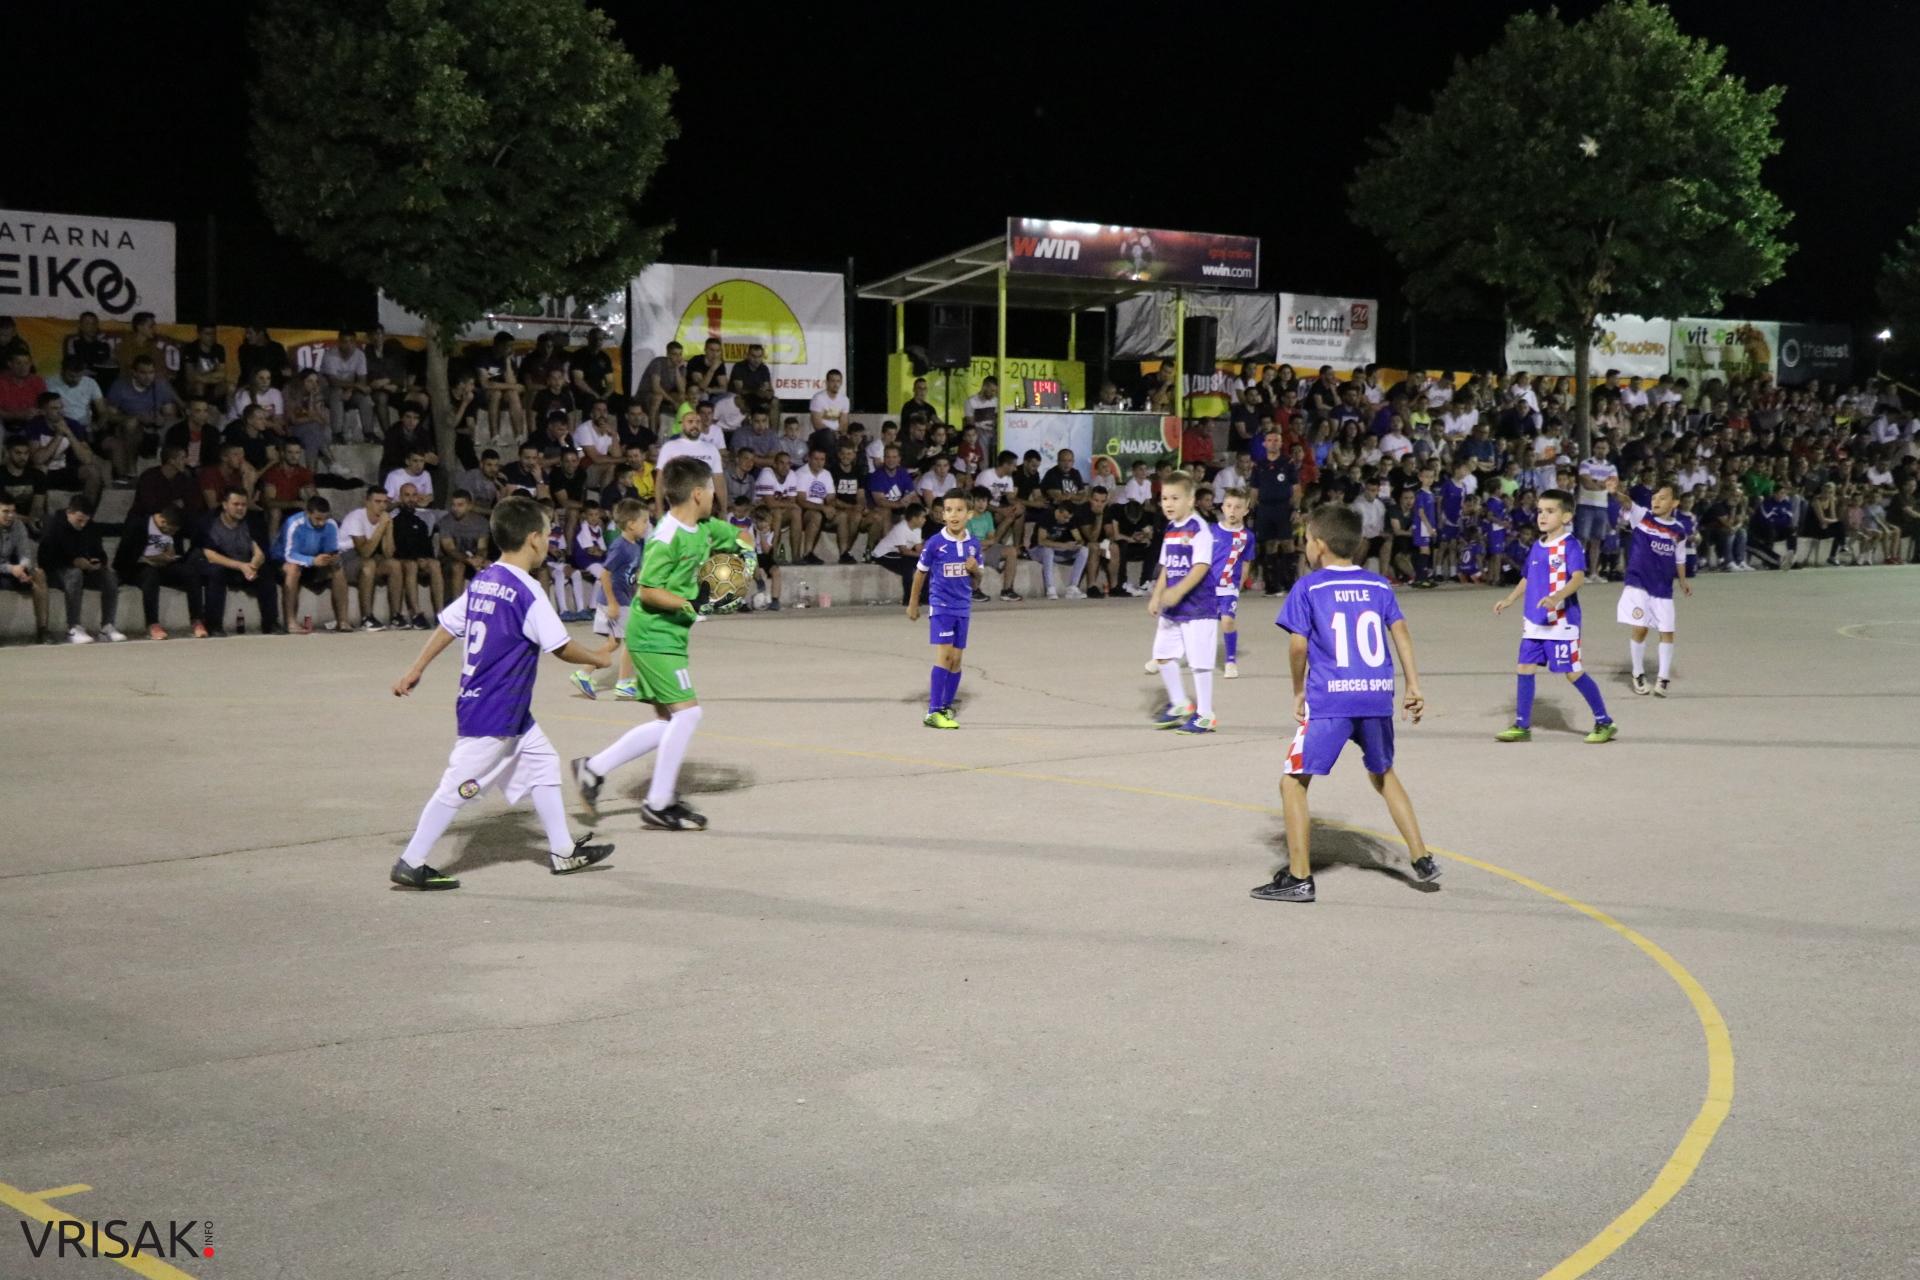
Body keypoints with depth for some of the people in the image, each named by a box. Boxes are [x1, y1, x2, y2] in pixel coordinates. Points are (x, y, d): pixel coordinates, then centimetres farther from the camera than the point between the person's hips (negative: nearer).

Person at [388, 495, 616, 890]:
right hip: (492, 714, -9)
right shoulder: (526, 592, -18)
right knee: (459, 787, -3)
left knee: (544, 765, 16)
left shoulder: (482, 582, 6)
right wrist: (598, 660, 3)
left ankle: (563, 852, 23)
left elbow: (447, 626, 10)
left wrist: (415, 670, 15)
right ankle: (410, 864, 3)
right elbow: (562, 647, -14)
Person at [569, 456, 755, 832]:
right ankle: (657, 804, -5)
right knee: (687, 711, -13)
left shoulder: (705, 529, 8)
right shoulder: (667, 539, -19)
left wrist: (747, 552, 6)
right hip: (656, 637, -10)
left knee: (669, 722, 13)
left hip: (670, 637, 10)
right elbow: (648, 591, -22)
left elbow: (741, 535, 26)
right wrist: (692, 607, -23)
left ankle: (594, 768, 19)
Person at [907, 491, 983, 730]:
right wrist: (913, 604, 9)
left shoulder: (973, 544, 2)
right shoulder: (935, 543, -10)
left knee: (956, 659, 7)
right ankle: (933, 712, -16)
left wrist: (975, 570, -10)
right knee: (944, 655, -14)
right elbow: (920, 573, 3)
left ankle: (947, 707, 19)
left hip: (963, 608, 5)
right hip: (940, 605, -5)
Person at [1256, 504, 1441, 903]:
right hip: (1377, 695, 5)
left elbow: (1298, 646, -6)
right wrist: (1413, 685, 4)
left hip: (1328, 698, -5)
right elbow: (1400, 631, 3)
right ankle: (1422, 861, 26)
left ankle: (1299, 878, 0)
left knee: (1293, 782, 4)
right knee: (1383, 775, 26)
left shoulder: (1308, 587, 0)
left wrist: (1299, 691, 7)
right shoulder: (1379, 586, 12)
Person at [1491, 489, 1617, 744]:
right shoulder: (1537, 546, 11)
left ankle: (1605, 723, 12)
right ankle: (1522, 726, 13)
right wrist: (1509, 599, 18)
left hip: (1562, 621, -7)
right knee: (1524, 669, 5)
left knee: (1574, 672, -2)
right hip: (1534, 622, 7)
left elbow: (1578, 577, -26)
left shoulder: (1570, 545, -12)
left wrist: (1557, 597, -40)